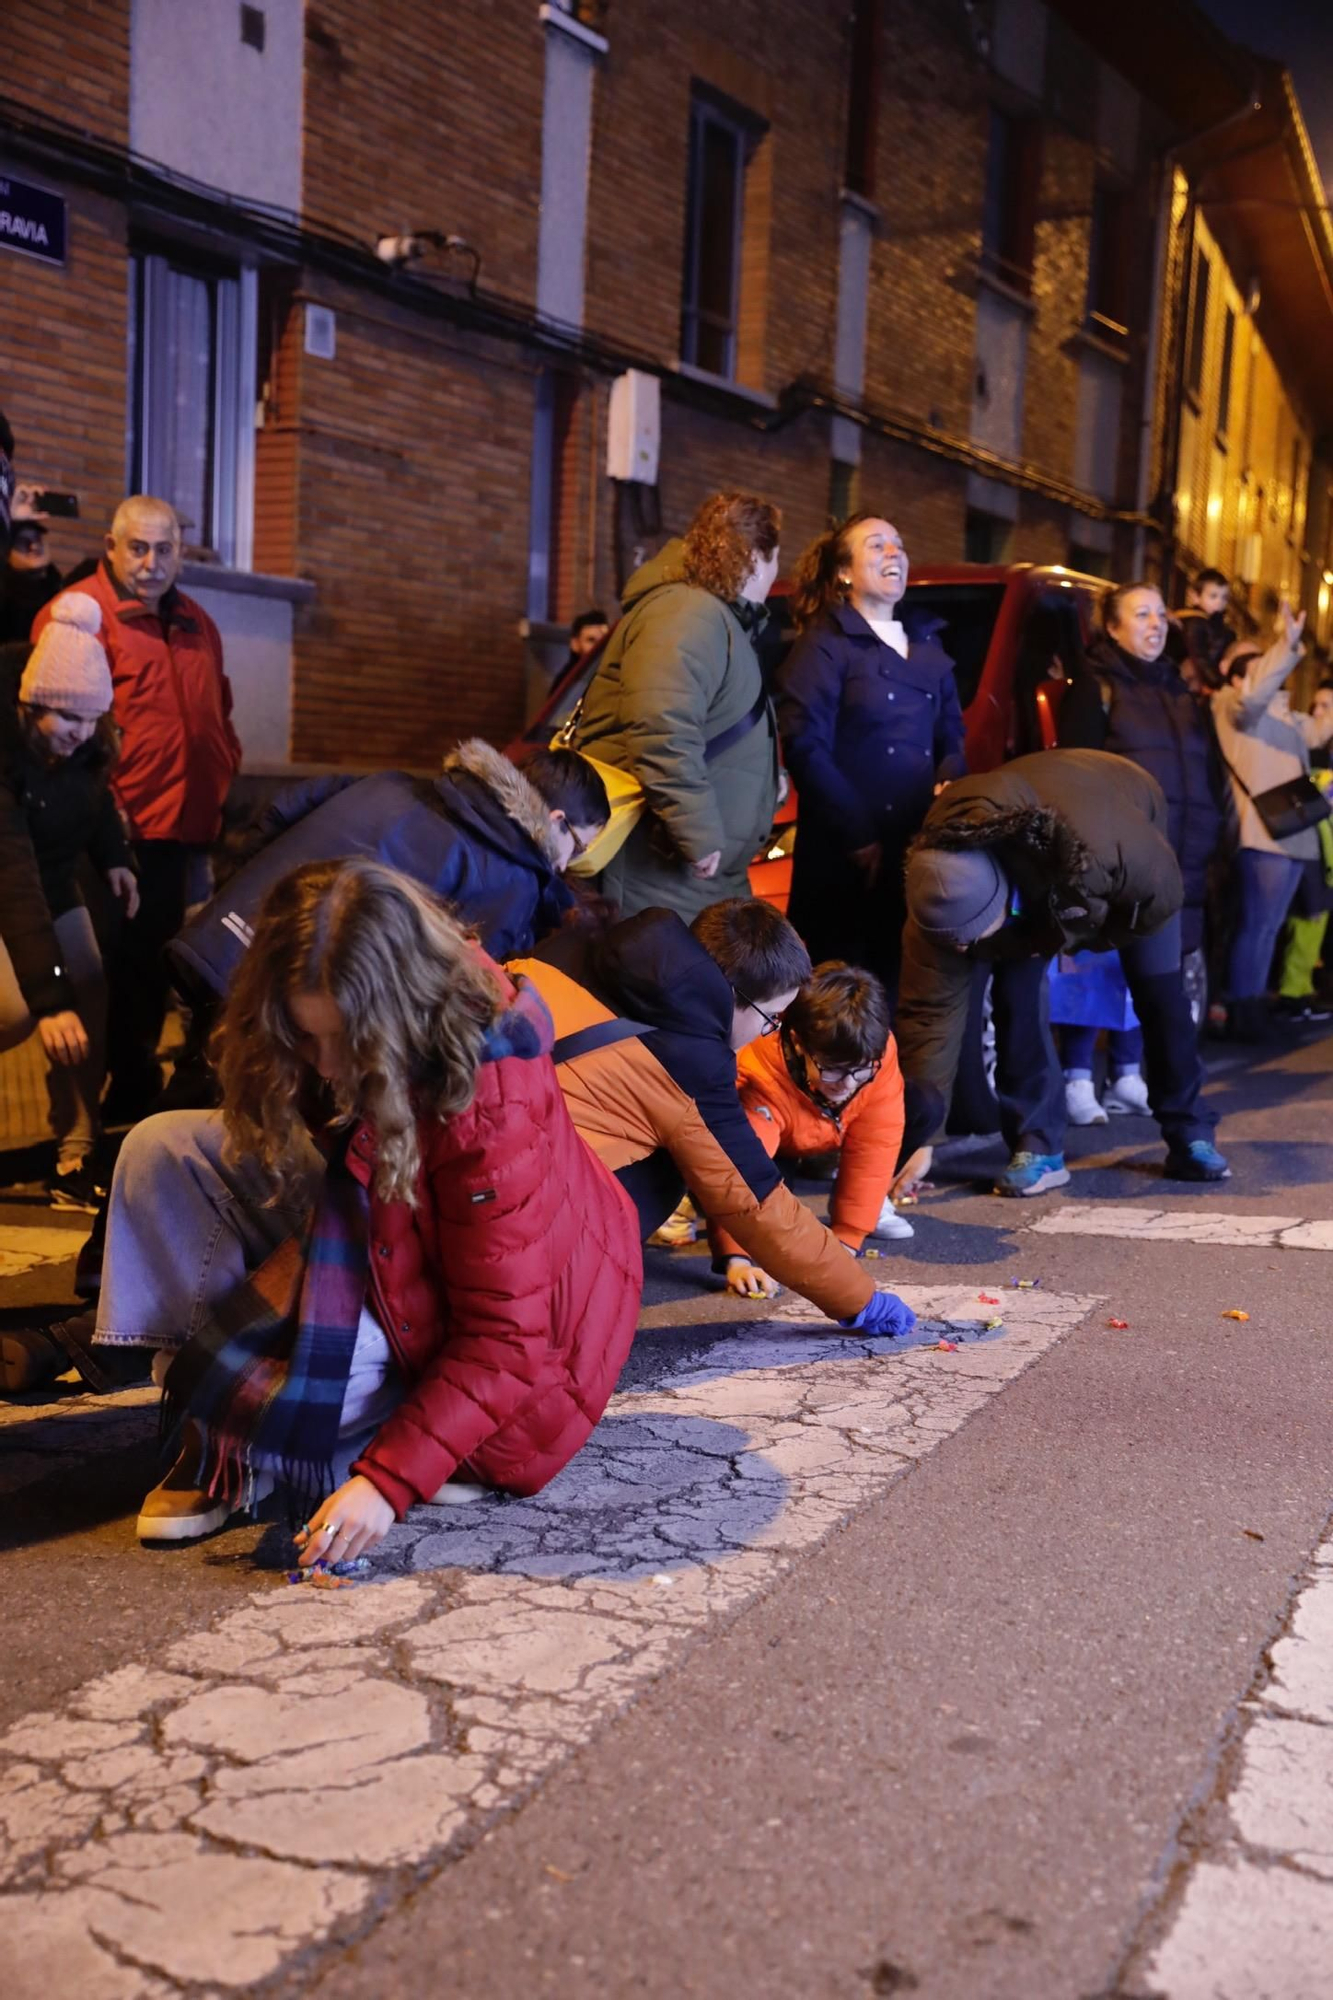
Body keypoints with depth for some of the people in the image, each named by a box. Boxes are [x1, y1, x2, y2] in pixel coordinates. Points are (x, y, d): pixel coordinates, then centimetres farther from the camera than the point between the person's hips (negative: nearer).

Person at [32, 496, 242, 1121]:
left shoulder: (195, 622, 16)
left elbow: (217, 711, 26)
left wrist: (227, 775, 16)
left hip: (189, 828, 7)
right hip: (122, 832, -7)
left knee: (159, 963, 16)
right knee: (126, 965, 1)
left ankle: (140, 1087, 30)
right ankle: (122, 1099, 13)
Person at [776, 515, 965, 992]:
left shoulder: (927, 645, 19)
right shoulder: (824, 643, -2)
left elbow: (953, 735, 22)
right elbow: (805, 749, -11)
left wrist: (949, 785, -1)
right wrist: (857, 838, -15)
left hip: (919, 852, 6)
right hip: (846, 859, -6)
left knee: (904, 988, 6)